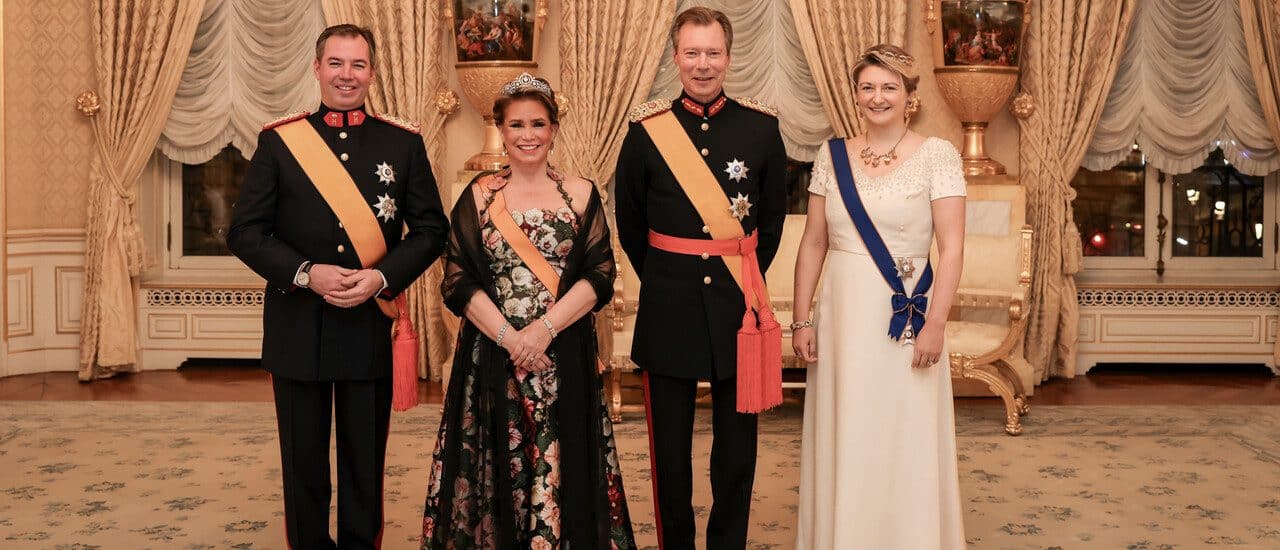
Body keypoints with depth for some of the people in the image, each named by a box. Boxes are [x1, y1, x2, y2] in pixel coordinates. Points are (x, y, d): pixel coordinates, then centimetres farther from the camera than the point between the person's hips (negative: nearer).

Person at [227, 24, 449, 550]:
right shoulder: (278, 140, 1)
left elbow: (431, 229, 2)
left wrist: (383, 277, -14)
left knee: (366, 462, 11)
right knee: (303, 462, 11)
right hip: (298, 328, 0)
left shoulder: (404, 142, 2)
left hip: (372, 325, 0)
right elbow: (245, 231, -2)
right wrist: (306, 273, -16)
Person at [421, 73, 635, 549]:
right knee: (496, 468, 4)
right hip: (491, 353, 0)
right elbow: (457, 280, -1)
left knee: (561, 469, 2)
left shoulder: (581, 194, 5)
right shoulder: (478, 196, 6)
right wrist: (508, 337, -14)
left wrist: (545, 328, -15)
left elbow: (600, 276, -3)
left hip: (564, 357, 0)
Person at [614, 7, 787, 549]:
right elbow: (629, 222, 8)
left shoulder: (761, 126, 1)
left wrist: (747, 277, 12)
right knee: (669, 441, 10)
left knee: (737, 439, 10)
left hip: (739, 302, 1)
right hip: (668, 305, 0)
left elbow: (772, 218, 10)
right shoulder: (646, 128, -1)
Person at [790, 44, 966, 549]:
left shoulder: (937, 155, -4)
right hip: (842, 314, 3)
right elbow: (812, 243, 7)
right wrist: (802, 320, 2)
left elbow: (952, 247, -8)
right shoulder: (832, 155, 6)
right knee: (843, 446, 10)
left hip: (906, 317, -3)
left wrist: (935, 323, -15)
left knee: (906, 445, 5)